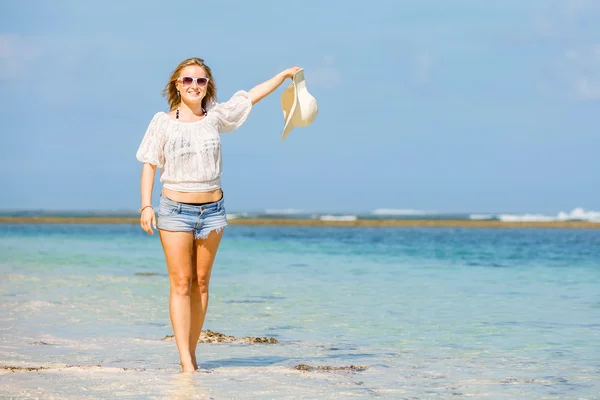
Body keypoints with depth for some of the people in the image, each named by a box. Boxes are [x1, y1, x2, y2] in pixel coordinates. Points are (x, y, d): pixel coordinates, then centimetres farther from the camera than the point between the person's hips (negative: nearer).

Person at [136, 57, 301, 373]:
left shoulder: (215, 116, 6)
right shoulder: (163, 122, 0)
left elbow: (251, 96, 16)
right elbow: (149, 165, 0)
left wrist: (284, 75, 20)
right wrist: (146, 205, -10)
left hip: (212, 210, 3)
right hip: (175, 210, -3)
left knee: (201, 283, 5)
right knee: (181, 283, -7)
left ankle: (191, 353, 12)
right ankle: (185, 360, -10)